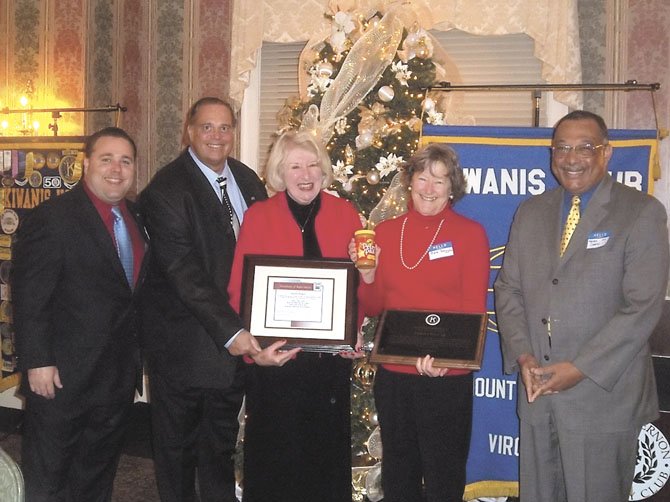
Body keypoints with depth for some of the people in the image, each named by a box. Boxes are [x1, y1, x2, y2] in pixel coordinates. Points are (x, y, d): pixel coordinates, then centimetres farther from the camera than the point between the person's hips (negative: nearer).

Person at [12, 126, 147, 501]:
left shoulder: (136, 217, 6)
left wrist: (139, 354, 12)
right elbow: (29, 297, -17)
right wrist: (38, 362, -19)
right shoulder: (53, 218, -16)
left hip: (119, 375, 7)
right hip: (62, 375, -7)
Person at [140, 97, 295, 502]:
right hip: (185, 342, -6)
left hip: (237, 335, 6)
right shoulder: (166, 191, -17)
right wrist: (230, 332, -31)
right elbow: (185, 273, -24)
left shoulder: (248, 181, 5)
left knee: (222, 441, 21)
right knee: (178, 443, 12)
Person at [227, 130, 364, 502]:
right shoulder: (258, 217, -2)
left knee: (328, 447, 12)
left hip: (331, 357, 2)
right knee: (275, 451, 10)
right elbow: (240, 290, -3)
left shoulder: (345, 214, 3)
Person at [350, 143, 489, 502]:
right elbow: (373, 308, 10)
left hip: (447, 376, -3)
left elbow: (473, 311, -6)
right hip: (393, 374, 3)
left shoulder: (470, 233, -3)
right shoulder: (385, 233, 5)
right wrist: (368, 276, -10)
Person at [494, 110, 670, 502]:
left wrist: (580, 368, -16)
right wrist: (522, 355, -6)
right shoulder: (530, 213, 10)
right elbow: (508, 289, 9)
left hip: (604, 394, -4)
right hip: (536, 391, 4)